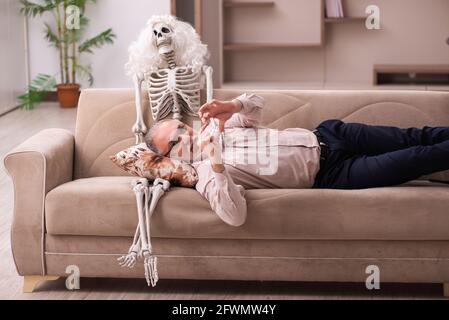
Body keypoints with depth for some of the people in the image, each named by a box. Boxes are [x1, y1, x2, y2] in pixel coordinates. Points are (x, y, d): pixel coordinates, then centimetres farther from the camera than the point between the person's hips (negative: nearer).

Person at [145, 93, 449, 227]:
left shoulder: (207, 129, 6)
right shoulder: (205, 176, -14)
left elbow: (256, 103, 10)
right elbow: (236, 216, -32)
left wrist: (232, 106, -13)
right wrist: (216, 164, -41)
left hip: (322, 135, 6)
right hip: (329, 175, -6)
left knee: (410, 138, 0)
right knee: (410, 160, -12)